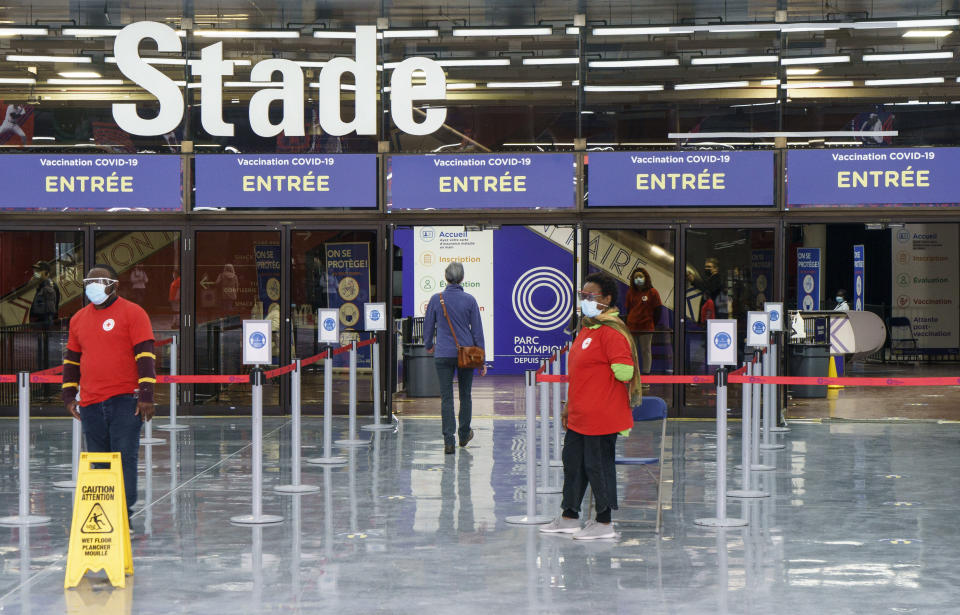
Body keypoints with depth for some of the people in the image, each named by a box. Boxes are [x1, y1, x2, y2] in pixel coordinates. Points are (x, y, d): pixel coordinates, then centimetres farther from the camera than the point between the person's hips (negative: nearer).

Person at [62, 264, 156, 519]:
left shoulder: (132, 313, -2)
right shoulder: (79, 319, 15)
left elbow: (145, 355, -6)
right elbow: (71, 359, 23)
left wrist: (146, 395, -12)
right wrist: (69, 395, 15)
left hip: (125, 401, -5)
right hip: (90, 403, 5)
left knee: (124, 457, -7)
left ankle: (123, 511, -3)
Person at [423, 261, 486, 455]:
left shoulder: (436, 299, -4)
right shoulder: (469, 300, -4)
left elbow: (428, 326, 5)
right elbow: (477, 330, 0)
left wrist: (428, 345, 25)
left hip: (443, 354, -1)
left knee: (446, 397, 0)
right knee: (465, 395, 17)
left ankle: (448, 441, -8)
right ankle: (464, 435, 30)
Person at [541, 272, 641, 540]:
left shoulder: (612, 332, -17)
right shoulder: (586, 328, 14)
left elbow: (624, 371, -24)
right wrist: (570, 406, 23)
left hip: (601, 417, -10)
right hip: (578, 416, 10)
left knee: (598, 466, -1)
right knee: (573, 462, 16)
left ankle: (604, 523, 11)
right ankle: (569, 517, 28)